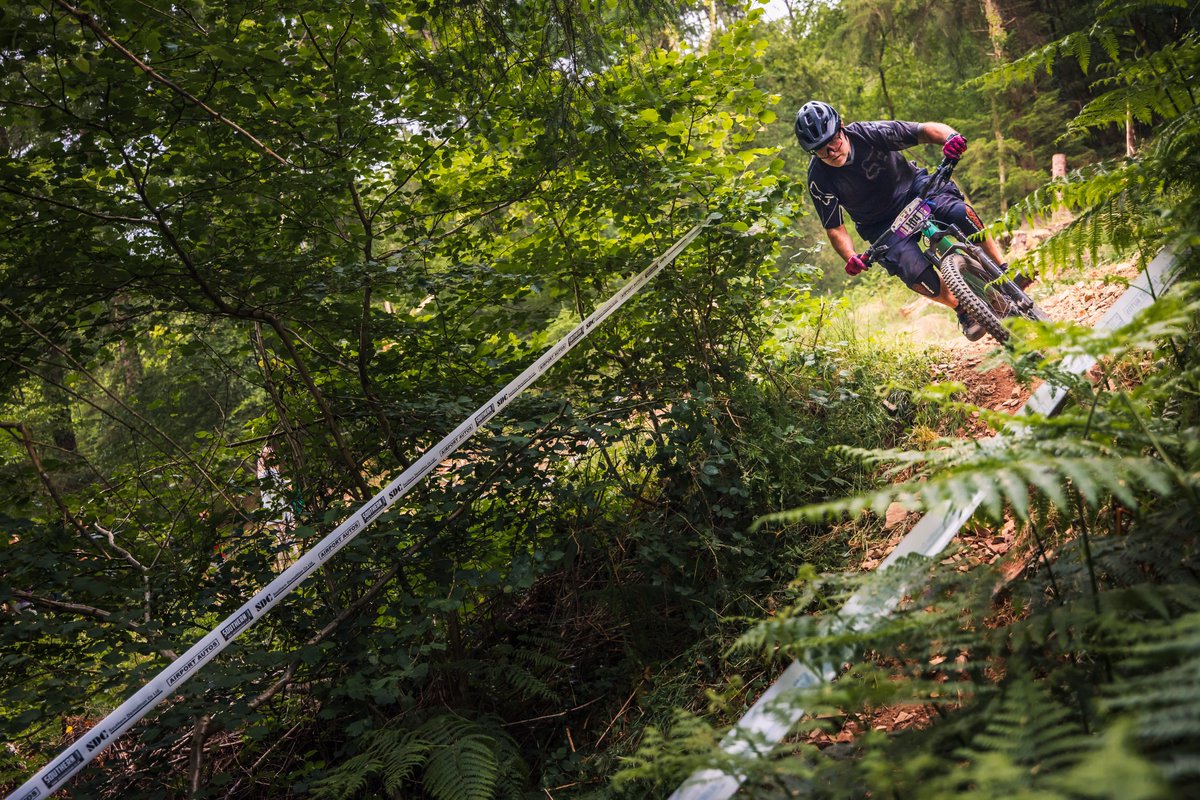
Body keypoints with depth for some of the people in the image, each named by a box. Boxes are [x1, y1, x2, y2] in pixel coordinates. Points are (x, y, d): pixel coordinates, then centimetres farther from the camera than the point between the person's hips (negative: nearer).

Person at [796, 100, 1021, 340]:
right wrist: (851, 258, -31)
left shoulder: (869, 133, -23)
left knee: (959, 211, -29)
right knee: (914, 271, -23)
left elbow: (924, 130, -22)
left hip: (912, 188, 0)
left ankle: (1003, 270, -11)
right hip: (881, 225, 0)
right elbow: (835, 228, -14)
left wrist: (950, 136, -44)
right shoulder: (819, 179, -21)